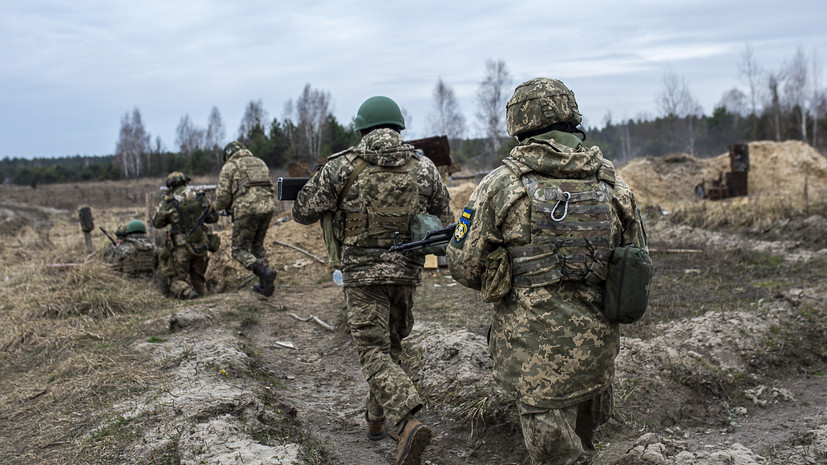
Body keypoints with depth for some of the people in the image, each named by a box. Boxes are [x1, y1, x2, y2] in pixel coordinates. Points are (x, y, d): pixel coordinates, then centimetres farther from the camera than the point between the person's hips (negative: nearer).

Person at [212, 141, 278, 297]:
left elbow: (223, 197, -1)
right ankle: (265, 285, 19)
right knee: (257, 245, 23)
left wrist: (215, 206, 21)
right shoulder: (260, 162, 23)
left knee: (240, 250, 6)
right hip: (268, 208, 6)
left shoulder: (229, 167, 5)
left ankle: (264, 272, -19)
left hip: (246, 211, -6)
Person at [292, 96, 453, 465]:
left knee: (374, 353, -2)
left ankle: (408, 424, -21)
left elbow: (303, 213, 1)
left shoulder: (342, 166, -6)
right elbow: (444, 223, 9)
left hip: (362, 271, -3)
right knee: (390, 344, 21)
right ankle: (376, 417, 34)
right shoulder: (424, 169, 2)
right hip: (406, 271, 3)